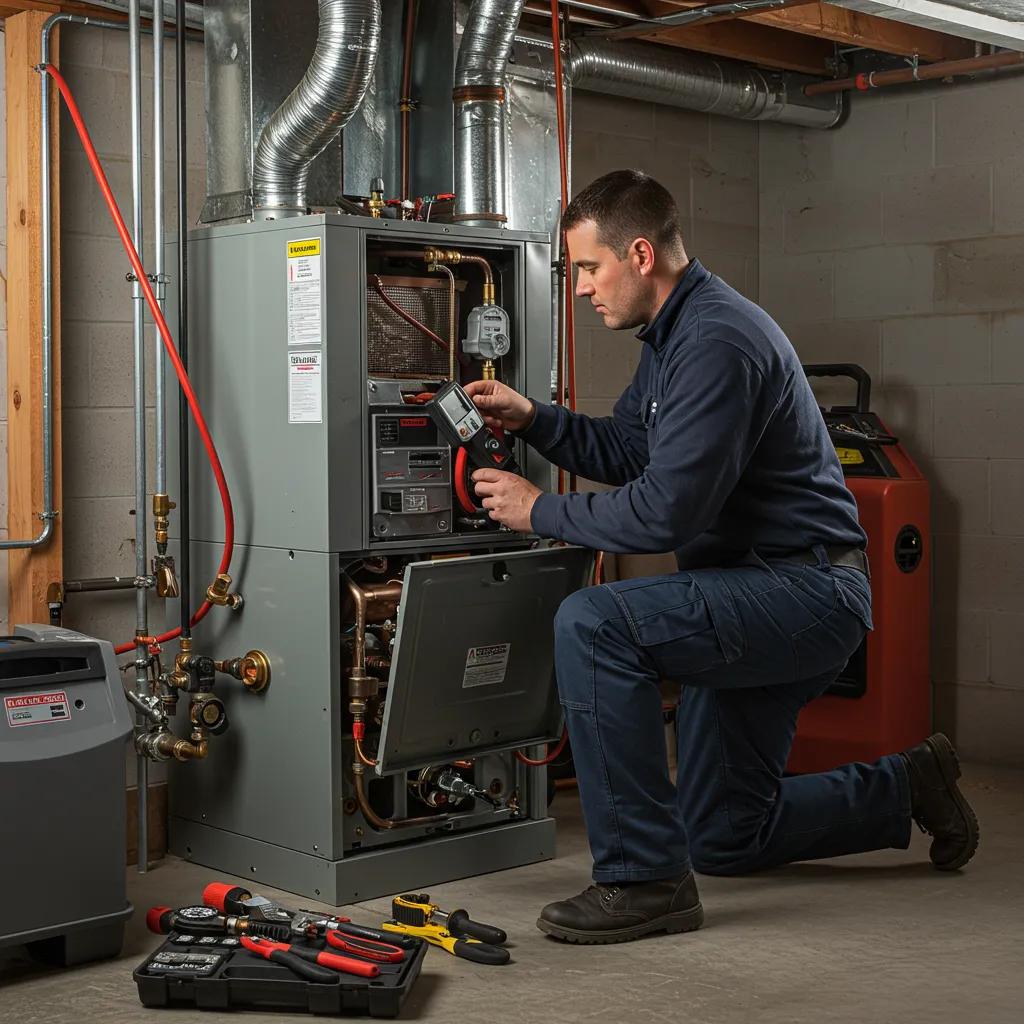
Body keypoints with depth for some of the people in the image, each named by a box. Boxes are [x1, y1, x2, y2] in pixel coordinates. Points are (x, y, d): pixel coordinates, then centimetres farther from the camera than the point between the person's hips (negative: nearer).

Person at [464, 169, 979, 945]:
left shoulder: (718, 341, -22)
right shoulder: (674, 333, 11)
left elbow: (664, 512, -27)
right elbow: (622, 450, 19)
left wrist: (540, 512, -15)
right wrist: (531, 417, 3)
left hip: (807, 591, -10)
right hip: (764, 596, 10)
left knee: (592, 623, -29)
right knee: (722, 837, 16)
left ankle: (646, 879, -22)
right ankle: (907, 788, 34)